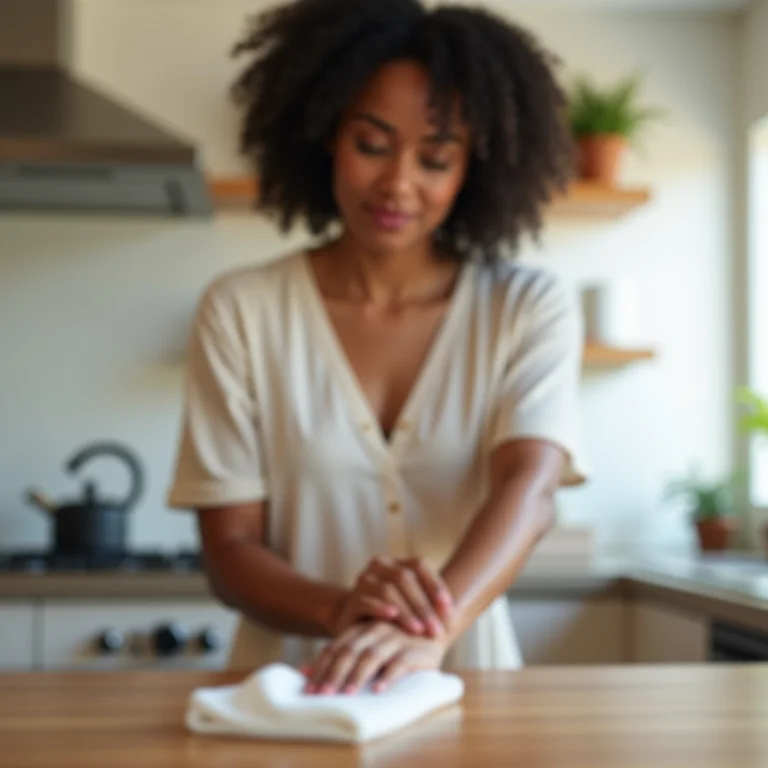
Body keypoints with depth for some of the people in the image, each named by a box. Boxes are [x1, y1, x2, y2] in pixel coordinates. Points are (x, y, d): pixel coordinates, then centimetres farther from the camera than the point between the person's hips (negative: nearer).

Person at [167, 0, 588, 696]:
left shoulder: (531, 307, 2)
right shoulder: (240, 311, 1)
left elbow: (528, 488, -14)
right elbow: (229, 549, -3)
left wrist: (431, 630, -33)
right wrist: (341, 610, -24)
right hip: (288, 686, 0)